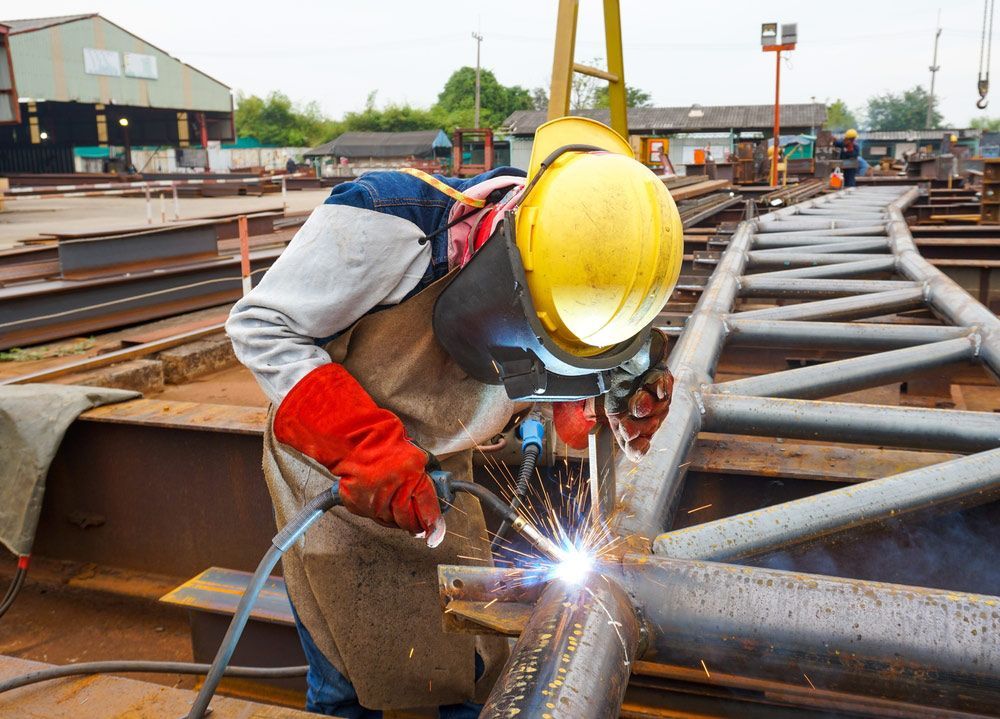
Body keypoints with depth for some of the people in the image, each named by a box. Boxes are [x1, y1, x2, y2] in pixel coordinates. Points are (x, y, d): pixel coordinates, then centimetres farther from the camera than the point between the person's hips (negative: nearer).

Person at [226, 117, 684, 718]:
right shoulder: (386, 223, -30)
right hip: (328, 462, -4)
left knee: (479, 669, 12)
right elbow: (260, 325, -22)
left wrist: (613, 397, -24)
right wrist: (363, 445, -32)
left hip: (436, 478, 4)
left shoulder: (567, 290, -14)